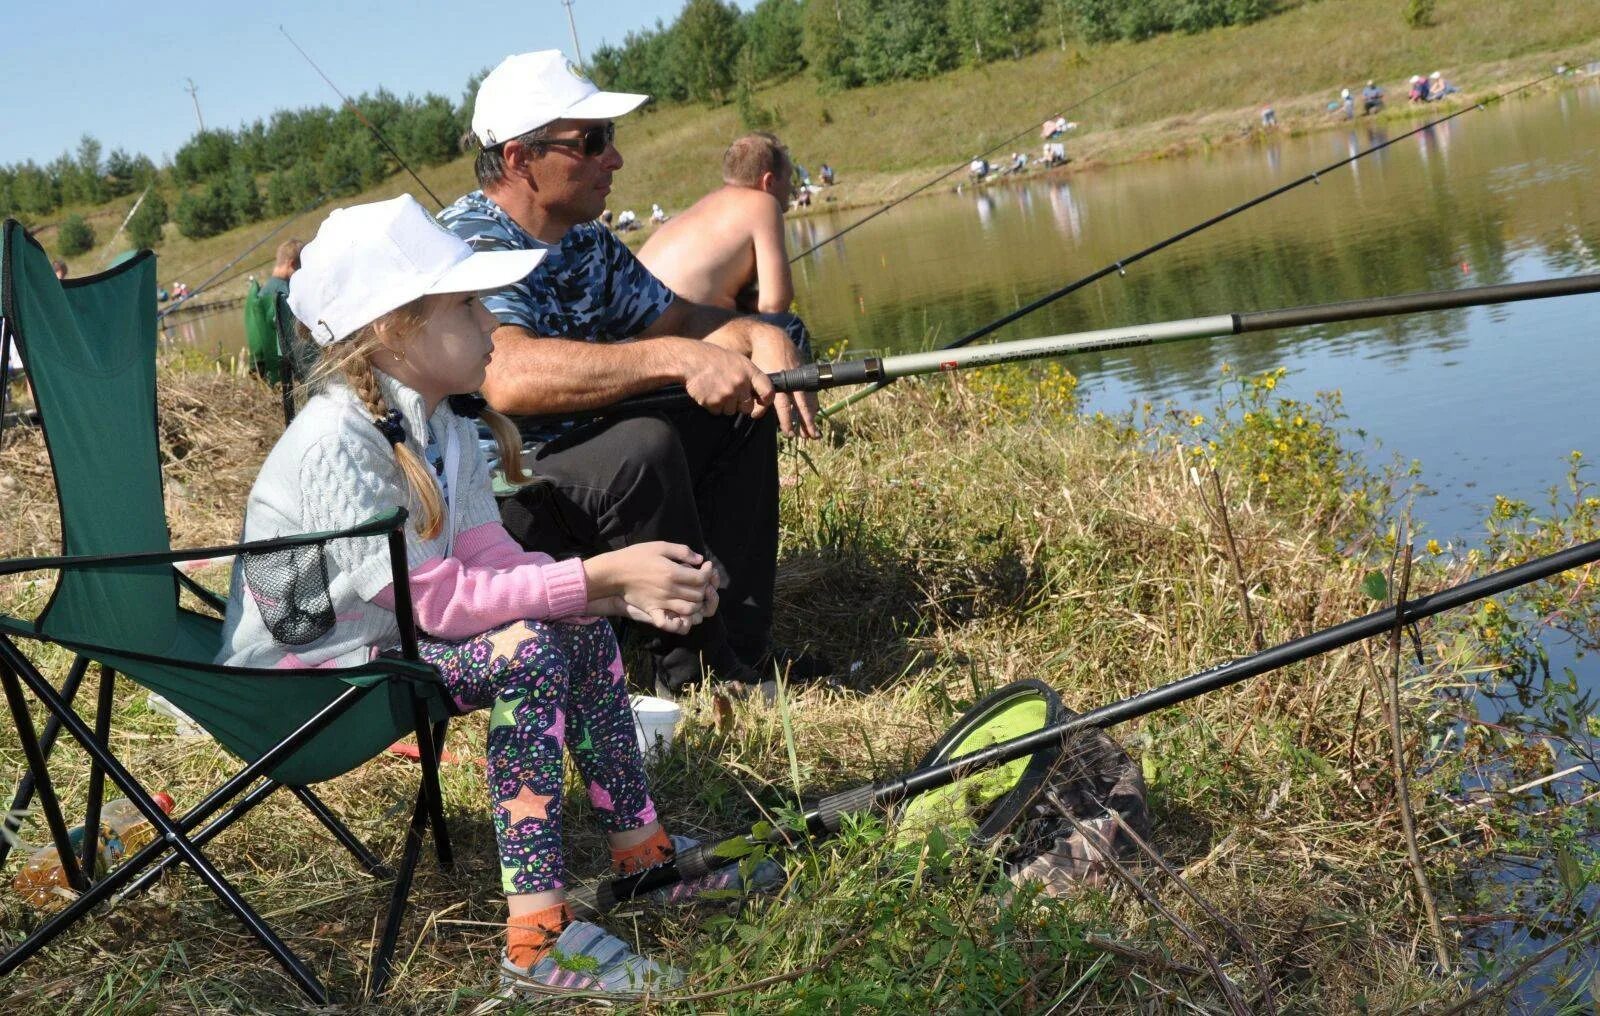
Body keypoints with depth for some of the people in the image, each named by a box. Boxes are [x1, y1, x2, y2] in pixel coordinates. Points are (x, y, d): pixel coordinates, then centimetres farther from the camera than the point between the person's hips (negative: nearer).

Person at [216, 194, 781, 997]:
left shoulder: (440, 424, 0)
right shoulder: (336, 440, -27)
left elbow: (488, 557, -5)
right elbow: (438, 601, -28)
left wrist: (626, 589, -21)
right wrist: (602, 575, -27)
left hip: (382, 638, 9)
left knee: (583, 627, 3)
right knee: (526, 649, -26)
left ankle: (640, 848, 16)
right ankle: (538, 939, -26)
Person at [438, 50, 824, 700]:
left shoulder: (588, 243, 7)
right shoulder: (470, 243, -21)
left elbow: (679, 318, 13)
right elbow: (508, 377, -38)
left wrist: (761, 337, -9)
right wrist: (677, 359, -39)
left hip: (586, 474, 9)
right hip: (489, 501, -9)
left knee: (740, 408, 3)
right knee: (640, 447, -33)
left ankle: (738, 642, -1)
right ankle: (695, 667, -14)